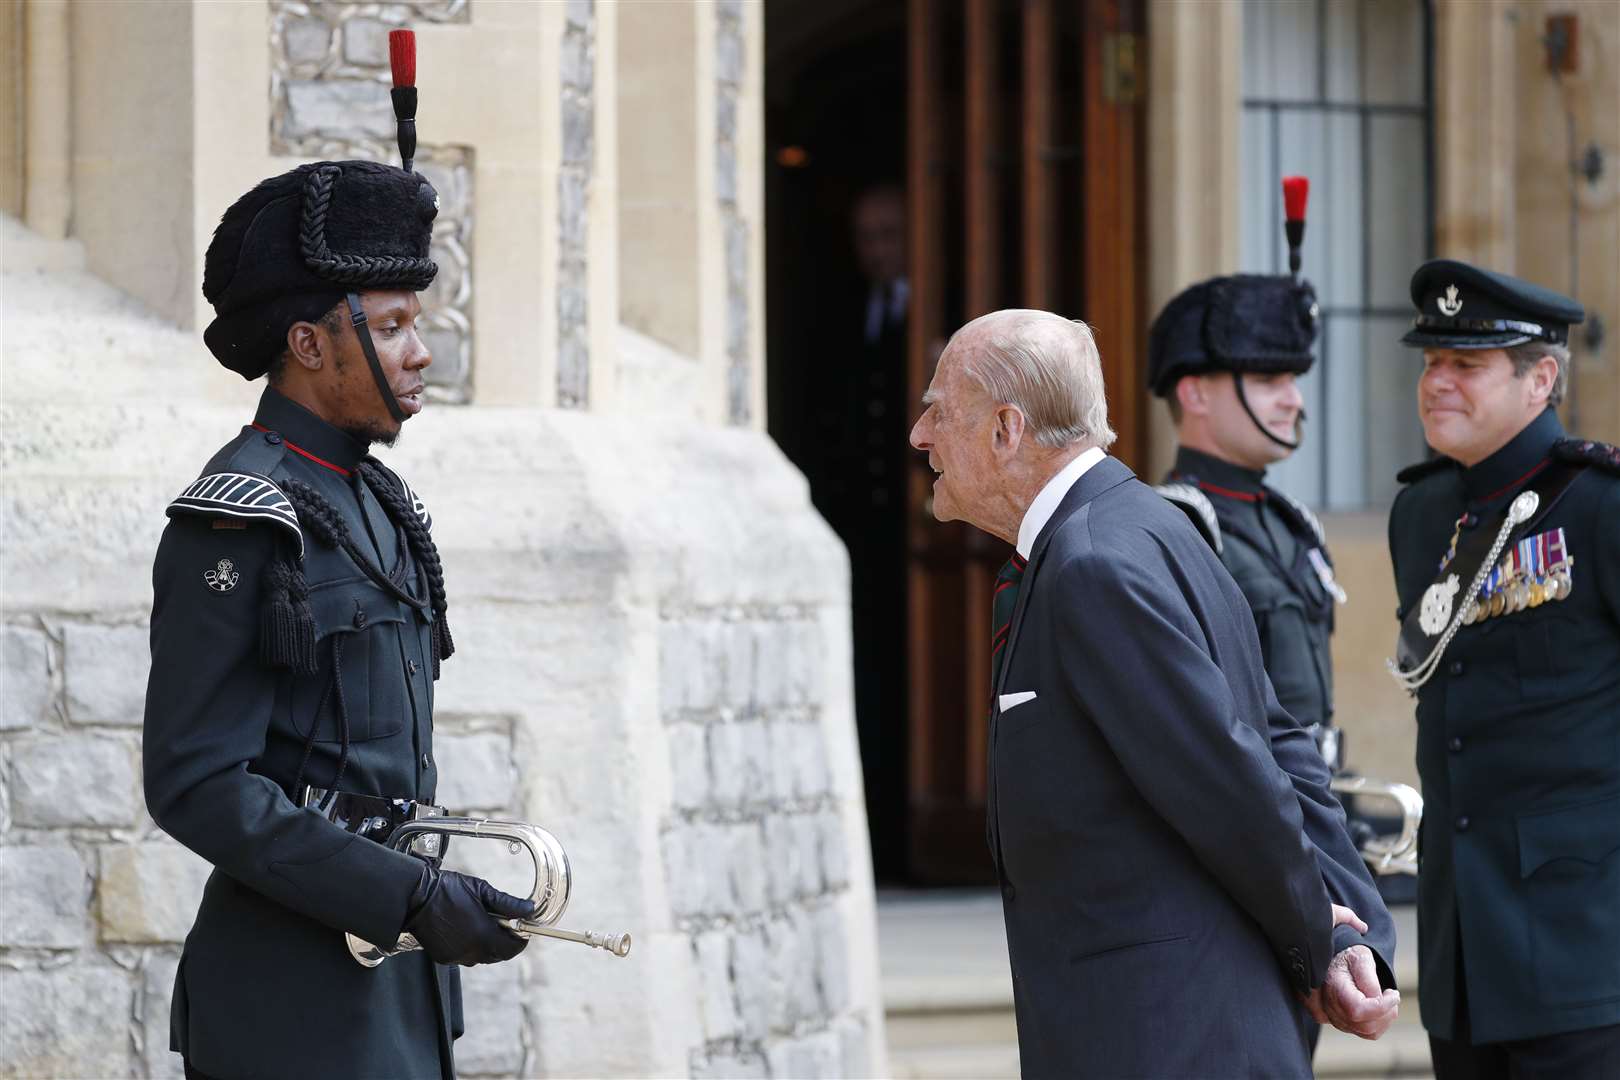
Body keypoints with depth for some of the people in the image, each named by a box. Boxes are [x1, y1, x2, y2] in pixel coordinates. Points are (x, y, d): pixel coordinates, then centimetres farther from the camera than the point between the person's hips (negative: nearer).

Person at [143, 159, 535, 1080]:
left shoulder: (373, 503, 14)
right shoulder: (232, 526, -14)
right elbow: (196, 784, -18)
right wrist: (413, 898, -21)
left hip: (397, 997, 9)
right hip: (297, 1004, -9)